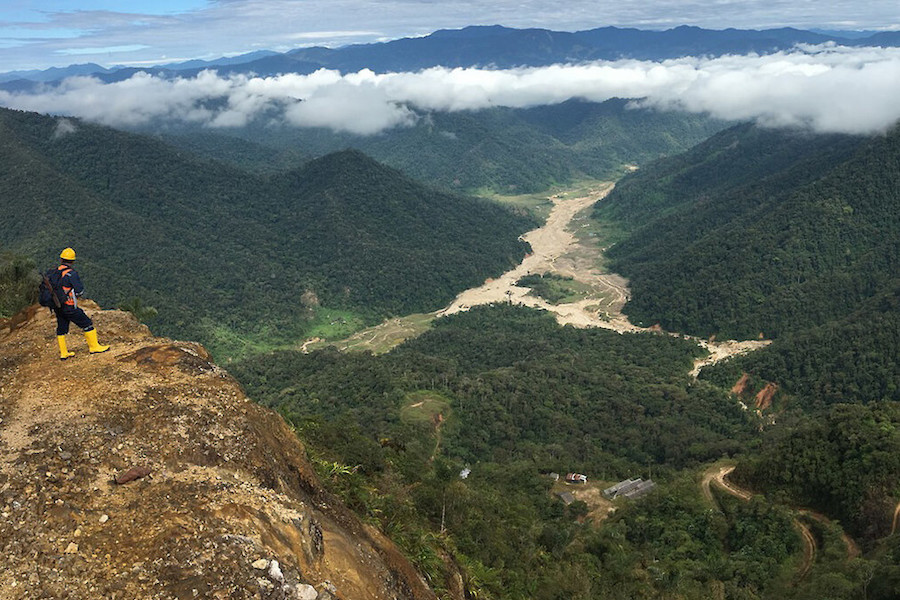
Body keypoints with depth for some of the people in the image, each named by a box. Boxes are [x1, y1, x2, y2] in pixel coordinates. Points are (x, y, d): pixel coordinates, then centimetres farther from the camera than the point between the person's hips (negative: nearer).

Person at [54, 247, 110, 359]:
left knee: (61, 329, 15)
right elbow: (80, 291, -17)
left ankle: (63, 353, 22)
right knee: (87, 324, 6)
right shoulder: (72, 273, -18)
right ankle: (94, 347, 12)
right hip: (69, 307, -7)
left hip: (57, 307, 7)